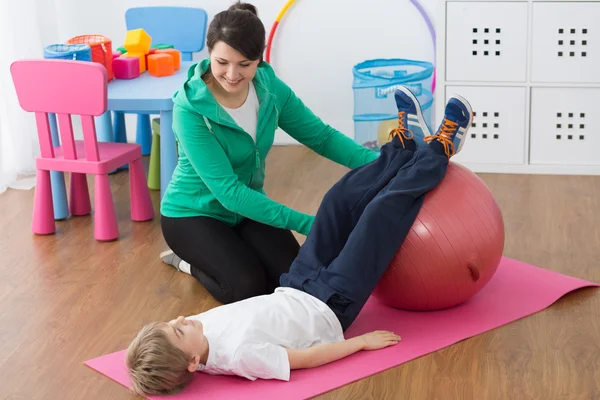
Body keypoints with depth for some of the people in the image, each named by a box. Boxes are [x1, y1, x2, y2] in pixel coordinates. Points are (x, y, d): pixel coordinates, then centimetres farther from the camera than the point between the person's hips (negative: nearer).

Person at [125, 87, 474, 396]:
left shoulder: (200, 330, -18)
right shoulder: (241, 355, -38)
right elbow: (306, 359, -24)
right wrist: (361, 342, -13)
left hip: (292, 292, 7)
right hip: (330, 306, -6)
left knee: (343, 197, 4)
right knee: (385, 207, -6)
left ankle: (406, 145, 29)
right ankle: (438, 151, 22)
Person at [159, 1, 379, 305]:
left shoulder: (269, 88, -12)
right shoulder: (190, 108, -28)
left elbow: (321, 136, -5)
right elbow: (227, 190, -32)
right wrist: (305, 223, -36)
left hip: (247, 207, 5)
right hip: (194, 213, -5)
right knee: (247, 287, -22)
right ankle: (191, 262, 8)